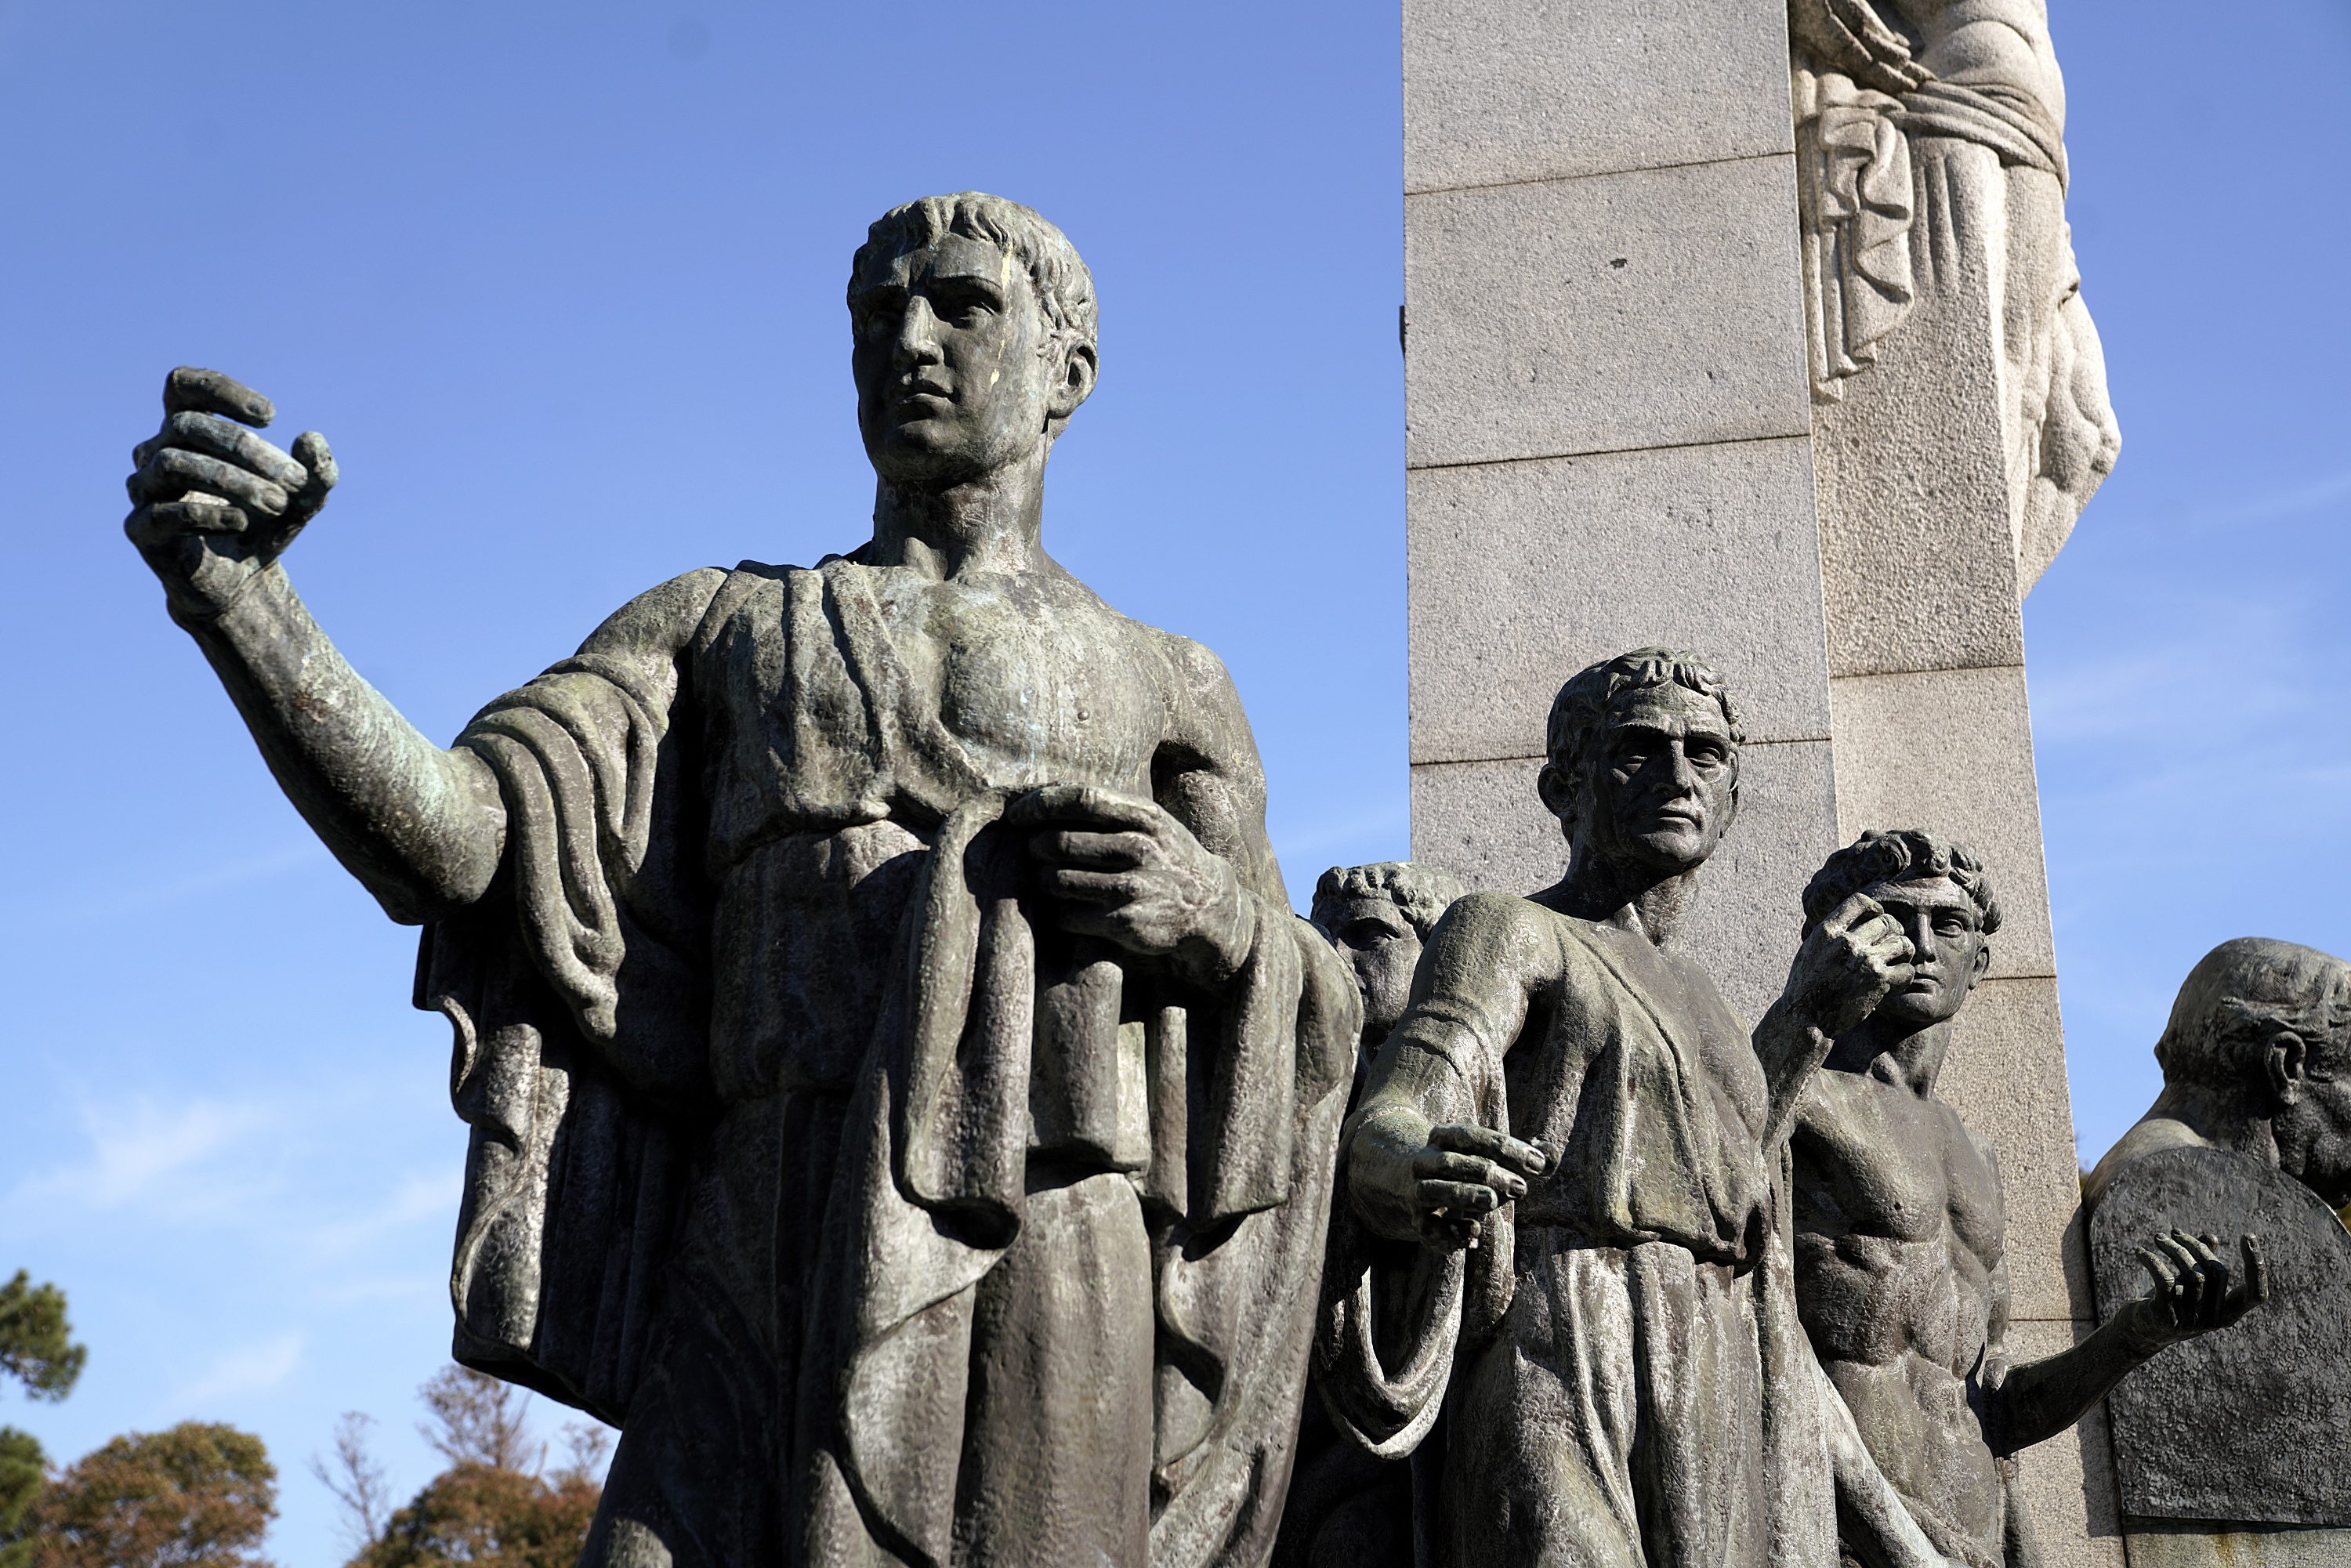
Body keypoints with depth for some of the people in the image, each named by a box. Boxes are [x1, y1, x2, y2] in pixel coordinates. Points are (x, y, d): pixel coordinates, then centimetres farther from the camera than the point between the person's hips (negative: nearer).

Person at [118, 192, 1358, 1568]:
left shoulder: (1169, 688, 20)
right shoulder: (718, 631, 21)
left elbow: (1308, 1040, 16)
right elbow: (446, 841, 4)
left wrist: (1212, 911, -7)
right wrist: (233, 589, -13)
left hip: (1057, 1305, 0)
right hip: (776, 1288, 1)